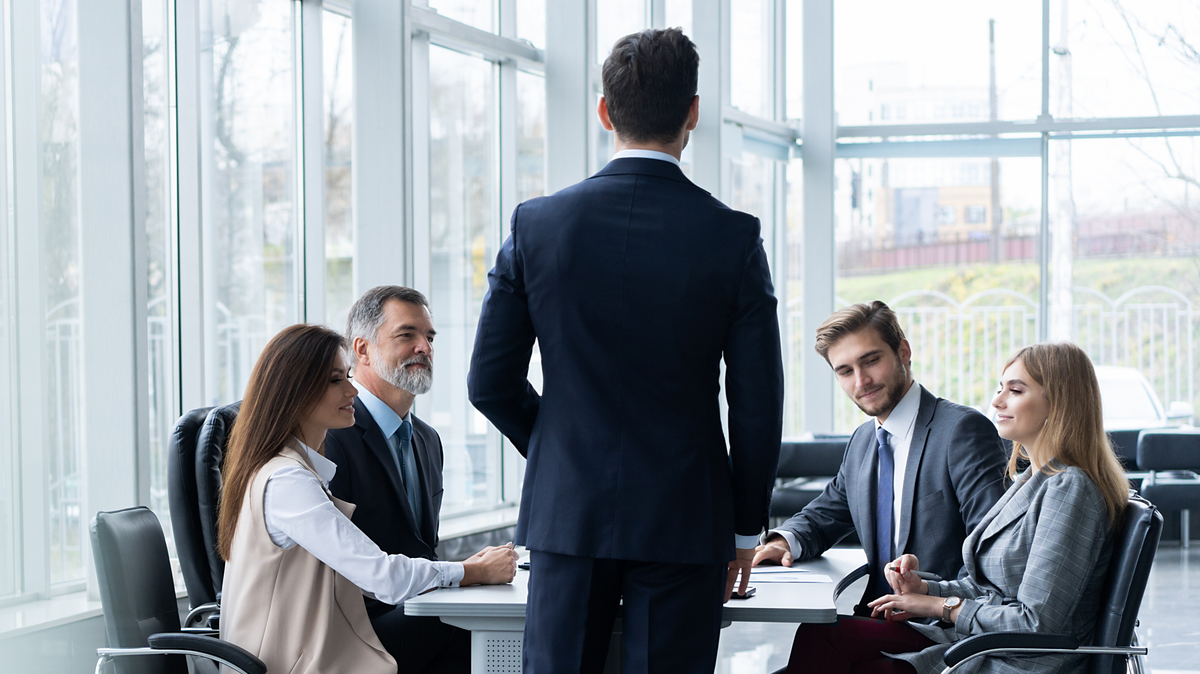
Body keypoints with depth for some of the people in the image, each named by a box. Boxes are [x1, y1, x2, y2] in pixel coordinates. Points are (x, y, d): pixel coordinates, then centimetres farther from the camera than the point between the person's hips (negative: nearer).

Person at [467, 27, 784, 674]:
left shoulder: (535, 225, -3)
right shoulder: (733, 236, -8)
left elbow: (491, 383, 1)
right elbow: (757, 403, -5)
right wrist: (746, 526, 8)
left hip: (565, 513, 1)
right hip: (684, 521, -1)